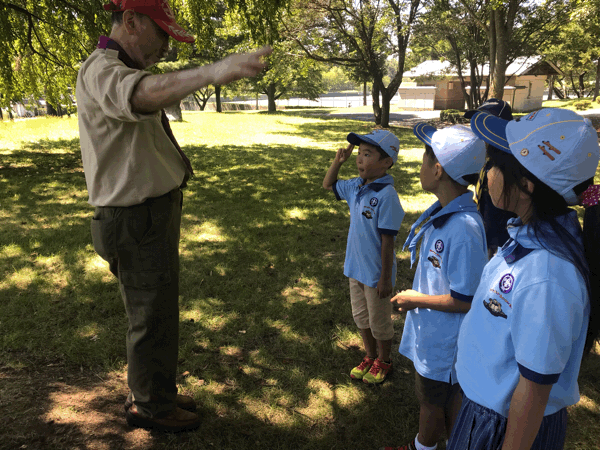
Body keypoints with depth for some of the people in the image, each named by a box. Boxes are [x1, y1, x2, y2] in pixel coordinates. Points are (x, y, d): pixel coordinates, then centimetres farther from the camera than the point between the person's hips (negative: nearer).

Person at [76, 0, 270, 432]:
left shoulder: (120, 69, 18)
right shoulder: (102, 70, -18)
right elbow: (145, 94, -44)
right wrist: (212, 72, -58)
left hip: (153, 212, 10)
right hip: (139, 221, -10)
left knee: (158, 311, 21)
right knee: (152, 318, 5)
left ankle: (157, 392, 40)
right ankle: (148, 405, 26)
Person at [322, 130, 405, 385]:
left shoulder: (386, 195, -25)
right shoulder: (356, 187, -2)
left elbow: (388, 241, -22)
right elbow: (328, 185, 17)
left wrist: (385, 278, -18)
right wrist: (338, 161, 0)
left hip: (376, 274, -7)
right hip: (355, 268, 7)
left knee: (379, 322, 15)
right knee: (361, 317, 23)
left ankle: (383, 361, 40)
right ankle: (370, 357, 45)